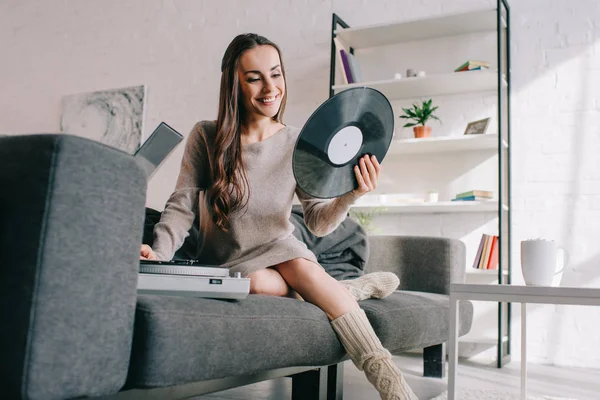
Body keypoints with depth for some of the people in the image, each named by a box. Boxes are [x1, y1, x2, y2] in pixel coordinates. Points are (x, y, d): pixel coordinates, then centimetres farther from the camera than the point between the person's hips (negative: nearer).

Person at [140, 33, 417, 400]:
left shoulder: (298, 143, -6)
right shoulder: (206, 137, -9)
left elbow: (318, 222, -10)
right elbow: (182, 206, -10)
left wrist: (350, 196, -30)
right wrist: (159, 253, -29)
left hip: (280, 248, 1)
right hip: (228, 262, -1)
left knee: (304, 269, -32)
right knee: (257, 282, -33)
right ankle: (350, 289, -11)